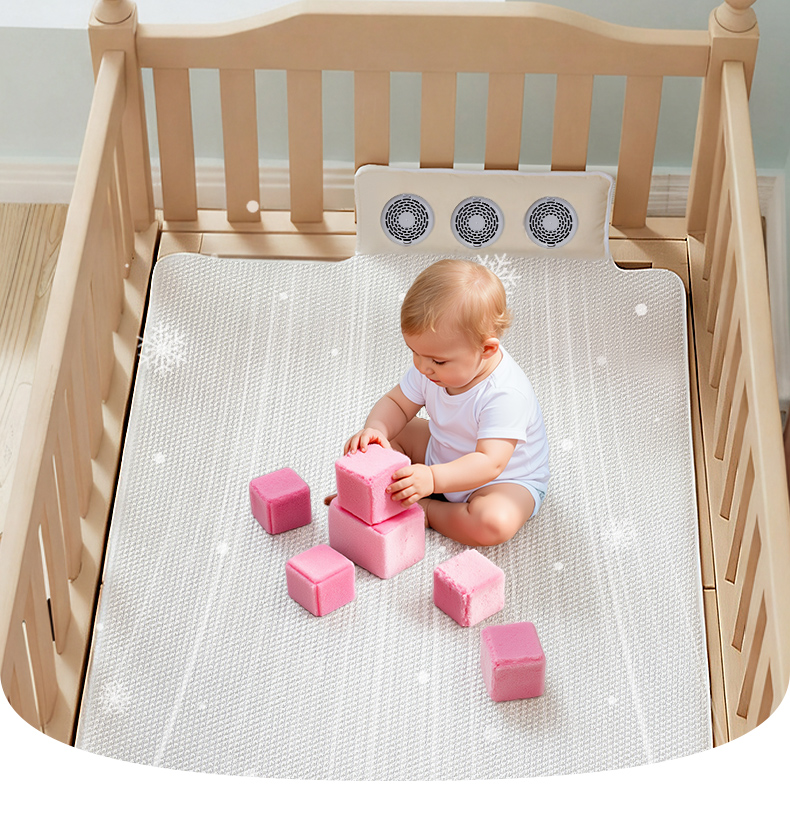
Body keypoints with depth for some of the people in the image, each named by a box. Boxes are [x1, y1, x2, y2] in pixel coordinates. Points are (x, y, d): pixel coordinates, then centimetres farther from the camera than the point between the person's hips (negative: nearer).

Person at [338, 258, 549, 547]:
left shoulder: (506, 394, -37)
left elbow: (490, 463, -42)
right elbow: (396, 403, -3)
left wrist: (432, 479, -54)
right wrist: (375, 430, -27)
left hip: (505, 480, -7)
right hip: (443, 455, 7)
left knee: (495, 523, -36)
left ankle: (426, 510, -13)